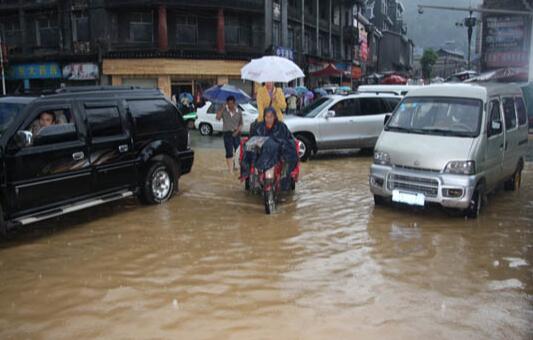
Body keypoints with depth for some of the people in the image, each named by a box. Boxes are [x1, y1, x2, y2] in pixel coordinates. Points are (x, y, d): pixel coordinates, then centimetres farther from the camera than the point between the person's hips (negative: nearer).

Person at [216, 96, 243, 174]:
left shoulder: (239, 112, 5)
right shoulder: (223, 111, 1)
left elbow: (241, 123, 9)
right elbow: (218, 117, -15)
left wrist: (237, 131, -8)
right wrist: (223, 107, -15)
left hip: (236, 133, 2)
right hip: (227, 133, -2)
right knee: (229, 153, -5)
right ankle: (231, 170, -4)